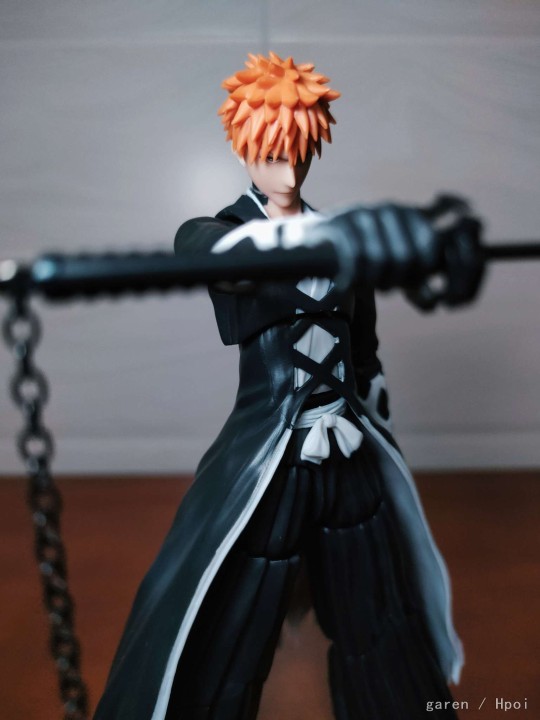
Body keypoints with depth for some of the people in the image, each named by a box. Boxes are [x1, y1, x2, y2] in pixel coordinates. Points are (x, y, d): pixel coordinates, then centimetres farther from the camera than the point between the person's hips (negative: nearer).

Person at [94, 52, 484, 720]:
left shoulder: (333, 234, 9)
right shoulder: (209, 233, -6)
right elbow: (253, 252, -32)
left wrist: (381, 440, 17)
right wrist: (413, 232, -44)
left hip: (354, 462, 5)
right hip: (263, 465, -4)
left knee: (382, 628, 19)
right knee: (217, 659, 6)